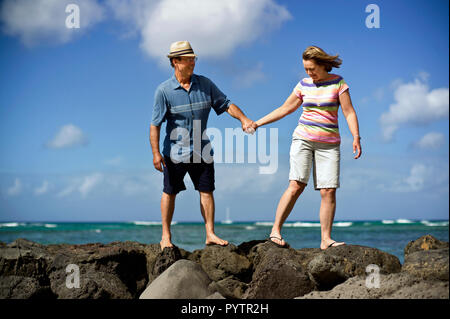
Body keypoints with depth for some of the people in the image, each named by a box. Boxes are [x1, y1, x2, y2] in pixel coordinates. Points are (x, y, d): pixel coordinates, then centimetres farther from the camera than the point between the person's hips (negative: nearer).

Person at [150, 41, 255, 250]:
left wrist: (243, 118, -10)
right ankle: (166, 236, 14)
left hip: (202, 150, 3)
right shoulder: (164, 90, -8)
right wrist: (156, 153, -15)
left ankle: (210, 234, 9)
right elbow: (155, 124, -8)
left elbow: (225, 104, 7)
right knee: (170, 193, 4)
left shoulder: (205, 84, 3)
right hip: (175, 151, -3)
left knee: (206, 191, 2)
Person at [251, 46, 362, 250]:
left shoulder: (338, 83, 2)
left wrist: (356, 137, -14)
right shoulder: (303, 85, 8)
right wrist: (258, 123, 13)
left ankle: (326, 239, -2)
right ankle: (275, 230, -13)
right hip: (303, 139, 0)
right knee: (296, 185, -14)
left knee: (329, 191, -7)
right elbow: (284, 109, 16)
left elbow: (349, 112, -2)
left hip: (329, 144, 0)